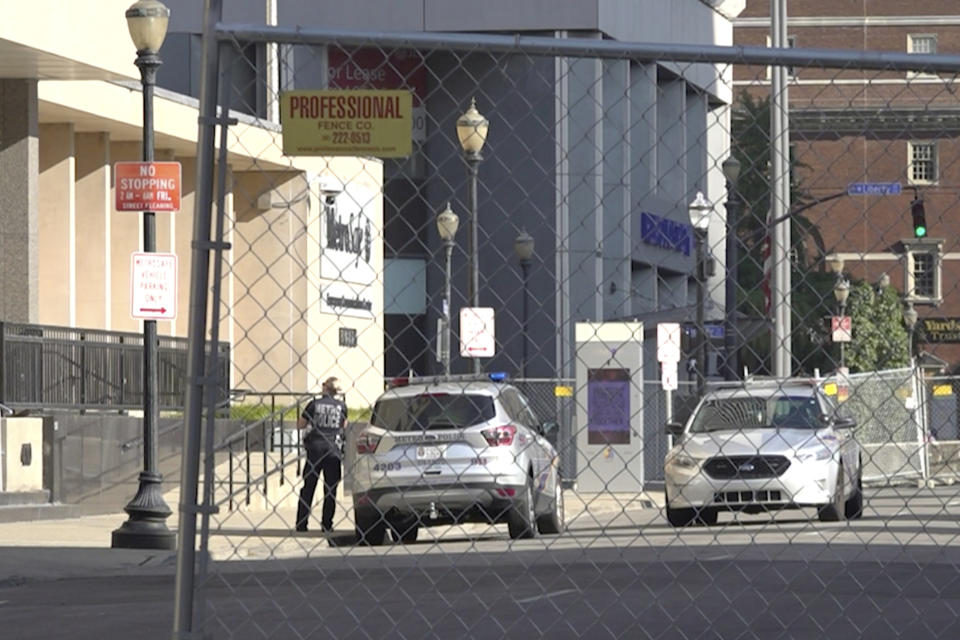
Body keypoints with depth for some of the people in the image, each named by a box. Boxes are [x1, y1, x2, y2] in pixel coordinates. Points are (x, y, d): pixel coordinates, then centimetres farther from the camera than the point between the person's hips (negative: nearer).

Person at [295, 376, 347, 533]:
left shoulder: (314, 404, -2)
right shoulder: (341, 406, 2)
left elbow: (300, 425, 2)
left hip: (315, 448, -1)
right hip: (334, 449, 1)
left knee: (308, 487, 5)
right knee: (331, 489, 7)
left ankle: (301, 524, 2)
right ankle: (327, 524, 5)